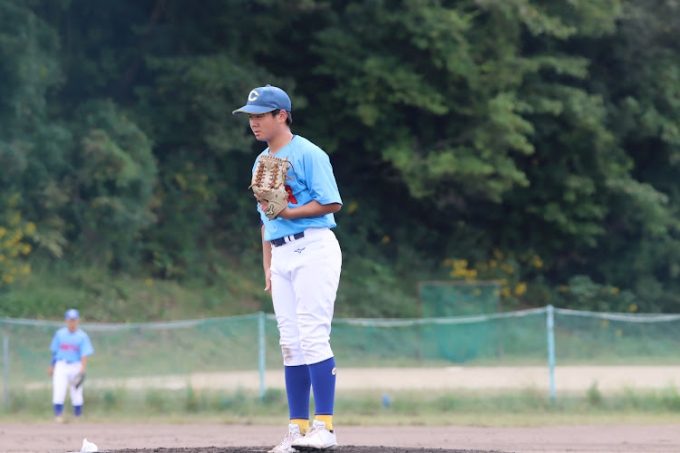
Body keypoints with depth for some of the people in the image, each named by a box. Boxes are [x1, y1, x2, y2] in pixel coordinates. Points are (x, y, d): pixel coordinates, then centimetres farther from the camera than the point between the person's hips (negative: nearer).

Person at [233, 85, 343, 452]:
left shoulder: (308, 154, -6)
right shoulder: (261, 163, 18)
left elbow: (332, 203, -13)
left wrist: (287, 212, -20)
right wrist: (267, 267, 18)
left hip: (313, 248, -8)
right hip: (281, 257, 8)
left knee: (313, 336, -14)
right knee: (290, 344, 5)